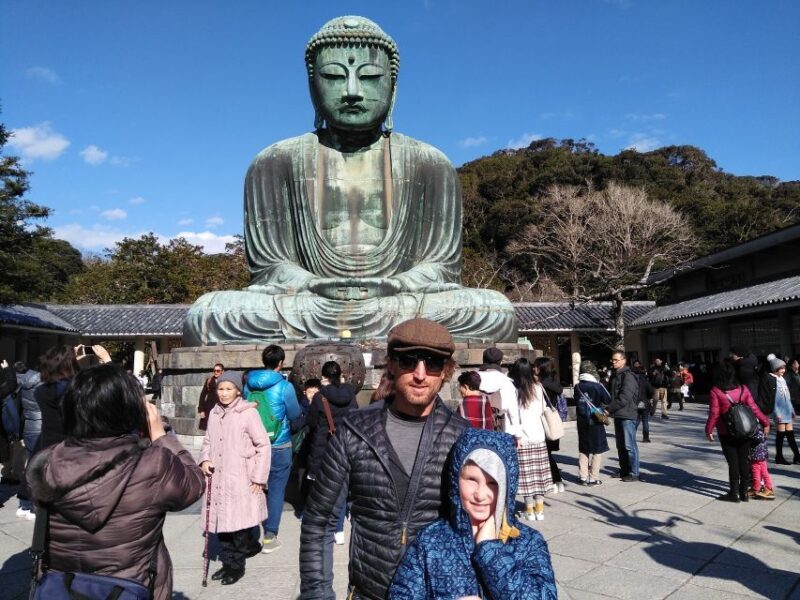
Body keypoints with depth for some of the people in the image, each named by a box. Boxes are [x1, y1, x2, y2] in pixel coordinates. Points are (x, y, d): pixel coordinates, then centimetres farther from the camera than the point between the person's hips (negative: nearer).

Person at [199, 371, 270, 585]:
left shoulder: (248, 412, -11)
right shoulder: (214, 413, 8)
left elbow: (263, 445, -9)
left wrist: (259, 477, -10)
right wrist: (205, 460, 0)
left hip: (241, 480, -6)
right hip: (218, 479, 6)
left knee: (238, 522, -2)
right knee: (221, 521, 11)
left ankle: (236, 565, 18)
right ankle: (227, 562, 29)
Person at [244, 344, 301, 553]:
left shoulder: (249, 384, -1)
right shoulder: (284, 386, -15)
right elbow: (295, 415, -5)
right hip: (279, 446, -4)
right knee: (276, 491, 5)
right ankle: (269, 537, 9)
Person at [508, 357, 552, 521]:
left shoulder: (514, 390, -12)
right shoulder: (538, 388, 0)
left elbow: (512, 415, -13)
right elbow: (542, 409, 8)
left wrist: (516, 435, -9)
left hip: (522, 438, -4)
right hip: (538, 435, 4)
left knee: (526, 473, 3)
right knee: (539, 471, 10)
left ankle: (530, 510, 9)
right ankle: (539, 509, 16)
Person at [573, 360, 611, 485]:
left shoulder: (577, 386, -1)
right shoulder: (597, 386, -13)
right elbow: (608, 401, -3)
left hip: (581, 422, 4)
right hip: (595, 422, -4)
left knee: (583, 450, 15)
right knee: (598, 450, 7)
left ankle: (583, 477, 17)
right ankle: (593, 478, 6)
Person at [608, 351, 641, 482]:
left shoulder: (628, 376, -14)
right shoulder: (615, 376, 15)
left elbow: (624, 398, -21)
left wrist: (609, 409, -17)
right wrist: (610, 409, 6)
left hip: (627, 415, -9)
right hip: (618, 415, 9)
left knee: (629, 445, -3)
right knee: (620, 445, 15)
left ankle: (634, 473, 6)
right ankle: (624, 470, 25)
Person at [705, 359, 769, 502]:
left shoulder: (715, 391, -12)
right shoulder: (743, 388, -2)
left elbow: (714, 413, -11)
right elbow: (754, 408, -2)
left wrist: (709, 430, -1)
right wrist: (765, 422, 9)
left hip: (726, 433, -3)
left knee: (733, 462, 3)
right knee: (744, 461, 11)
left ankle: (734, 493, 9)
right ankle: (744, 492, 19)